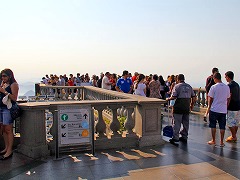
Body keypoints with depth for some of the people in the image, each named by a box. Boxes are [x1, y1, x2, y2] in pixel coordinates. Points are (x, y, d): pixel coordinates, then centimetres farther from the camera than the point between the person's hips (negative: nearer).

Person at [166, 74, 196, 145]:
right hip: (187, 107, 5)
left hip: (178, 107, -5)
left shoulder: (177, 86, -6)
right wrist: (192, 105, 22)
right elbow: (194, 97, 10)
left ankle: (175, 138, -4)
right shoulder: (189, 86, 10)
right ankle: (184, 137, 20)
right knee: (185, 123, 12)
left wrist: (168, 99, 5)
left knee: (177, 123, -2)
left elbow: (174, 97, -14)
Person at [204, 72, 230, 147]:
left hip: (214, 109, -4)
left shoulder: (214, 87, -11)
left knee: (213, 126, 10)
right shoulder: (227, 87, 3)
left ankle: (213, 141, 17)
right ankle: (221, 142, 15)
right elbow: (228, 99, 10)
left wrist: (208, 108, 3)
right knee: (222, 127, 10)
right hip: (223, 110, 4)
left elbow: (210, 99, -7)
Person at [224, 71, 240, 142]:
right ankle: (234, 136, 24)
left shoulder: (229, 85, -16)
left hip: (232, 108, -9)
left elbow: (229, 98, -19)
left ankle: (233, 137, 5)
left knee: (230, 123, 0)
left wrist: (226, 107, -14)